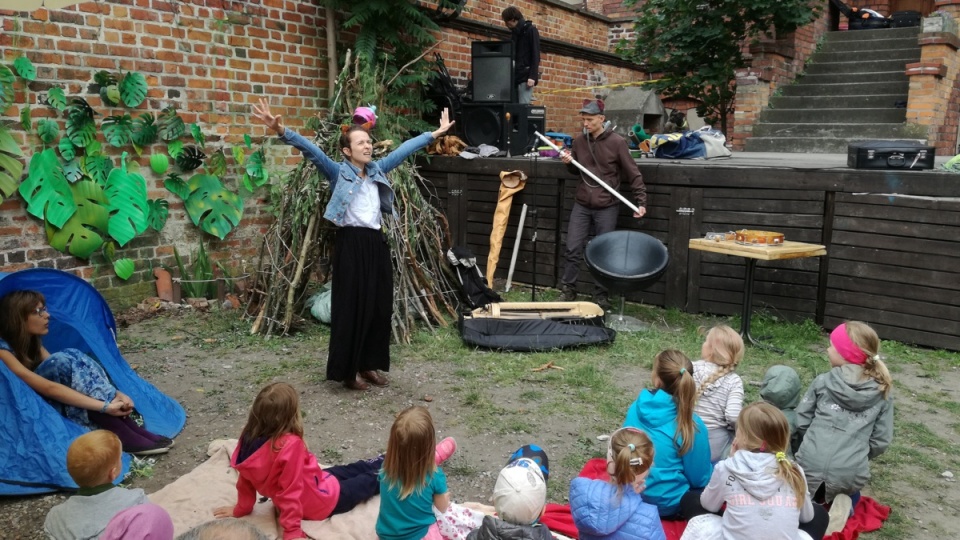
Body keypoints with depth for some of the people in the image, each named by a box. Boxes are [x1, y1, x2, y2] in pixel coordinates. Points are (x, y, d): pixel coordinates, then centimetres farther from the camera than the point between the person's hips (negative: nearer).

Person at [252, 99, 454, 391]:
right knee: (350, 307, -1)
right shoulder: (338, 172, -4)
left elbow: (405, 149, 18)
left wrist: (435, 133, 23)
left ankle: (368, 365, 22)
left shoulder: (377, 170, 11)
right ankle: (348, 370, 11)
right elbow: (311, 150, -17)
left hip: (376, 243, 6)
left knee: (379, 306, 9)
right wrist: (282, 132, -32)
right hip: (351, 244, -6)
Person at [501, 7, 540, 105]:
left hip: (525, 76, -7)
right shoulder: (514, 33, 21)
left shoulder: (531, 30, 1)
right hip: (514, 77, 7)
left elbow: (535, 55, -7)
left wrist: (532, 76, -17)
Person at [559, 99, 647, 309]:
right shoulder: (579, 141, 4)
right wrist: (569, 162, -4)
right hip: (581, 205, 4)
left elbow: (633, 174, -7)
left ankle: (601, 296, 16)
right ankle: (568, 290, 17)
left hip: (607, 207, -4)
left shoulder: (616, 142, -10)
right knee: (572, 249, 3)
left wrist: (641, 201, -12)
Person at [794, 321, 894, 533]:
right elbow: (881, 440, 6)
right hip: (850, 473, 1)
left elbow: (801, 421, 5)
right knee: (851, 497, 36)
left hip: (811, 465, -1)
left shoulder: (822, 382, 2)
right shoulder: (883, 394, 5)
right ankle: (841, 505, 0)